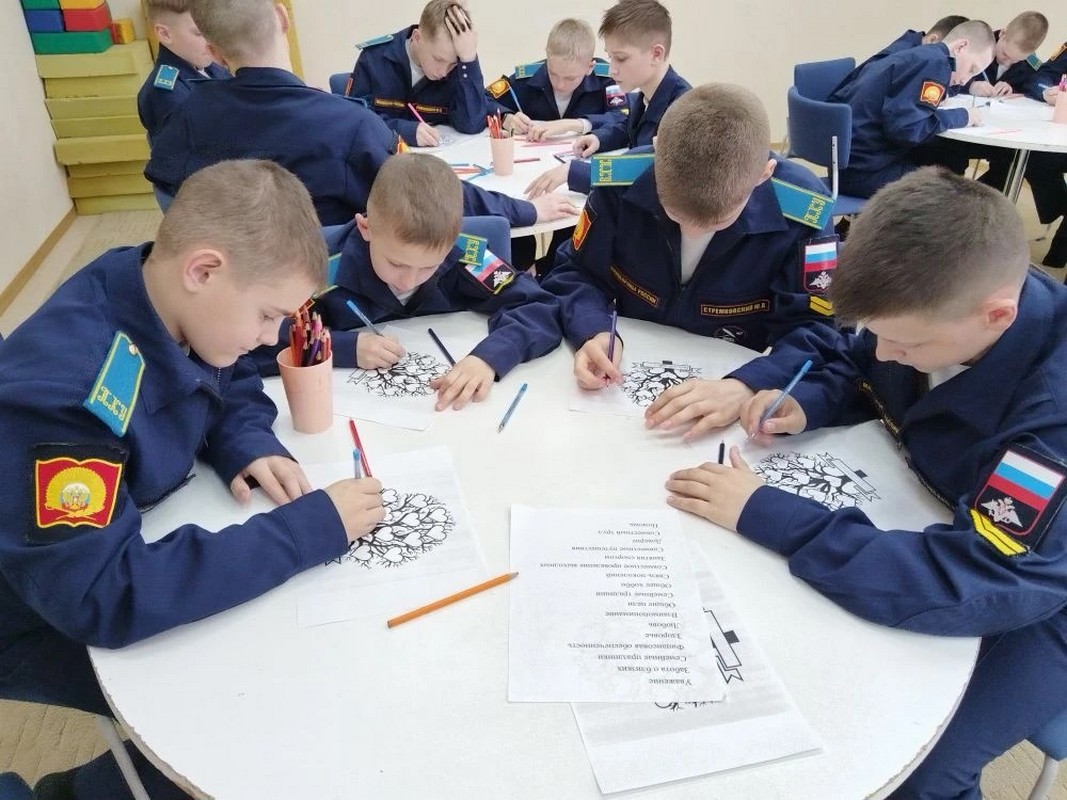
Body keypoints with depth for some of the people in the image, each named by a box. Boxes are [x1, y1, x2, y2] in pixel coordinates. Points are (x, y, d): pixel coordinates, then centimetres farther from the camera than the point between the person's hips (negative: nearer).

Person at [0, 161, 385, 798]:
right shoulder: (65, 387, -37)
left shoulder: (169, 303, -14)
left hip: (131, 550, 7)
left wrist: (250, 447, -17)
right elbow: (101, 595, -41)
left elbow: (235, 389, 5)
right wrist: (312, 528, -38)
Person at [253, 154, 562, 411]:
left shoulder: (463, 258, -16)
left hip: (452, 414, 0)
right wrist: (344, 347, -26)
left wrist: (490, 357, -33)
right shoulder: (327, 272, -18)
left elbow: (542, 310, -16)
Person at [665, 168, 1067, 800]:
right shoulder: (943, 303, -16)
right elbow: (852, 367, 4)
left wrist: (764, 513, -40)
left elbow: (986, 584, -43)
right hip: (936, 518, 6)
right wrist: (805, 405, -19)